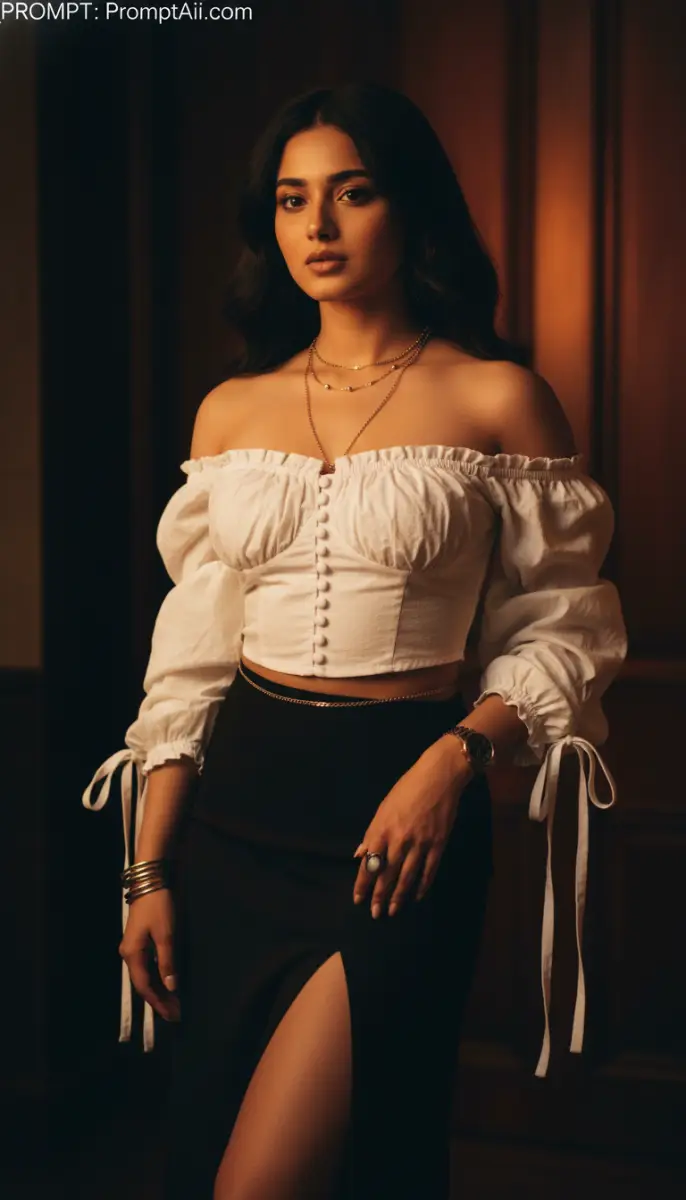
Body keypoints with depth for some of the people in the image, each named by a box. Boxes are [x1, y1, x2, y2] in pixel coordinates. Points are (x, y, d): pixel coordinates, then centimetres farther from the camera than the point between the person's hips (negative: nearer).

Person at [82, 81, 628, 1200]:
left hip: (400, 816, -4)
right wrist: (149, 870, 6)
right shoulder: (233, 409, 9)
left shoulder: (497, 398, -2)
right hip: (239, 810, 5)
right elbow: (193, 659, 9)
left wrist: (458, 754, -17)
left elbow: (562, 633, 0)